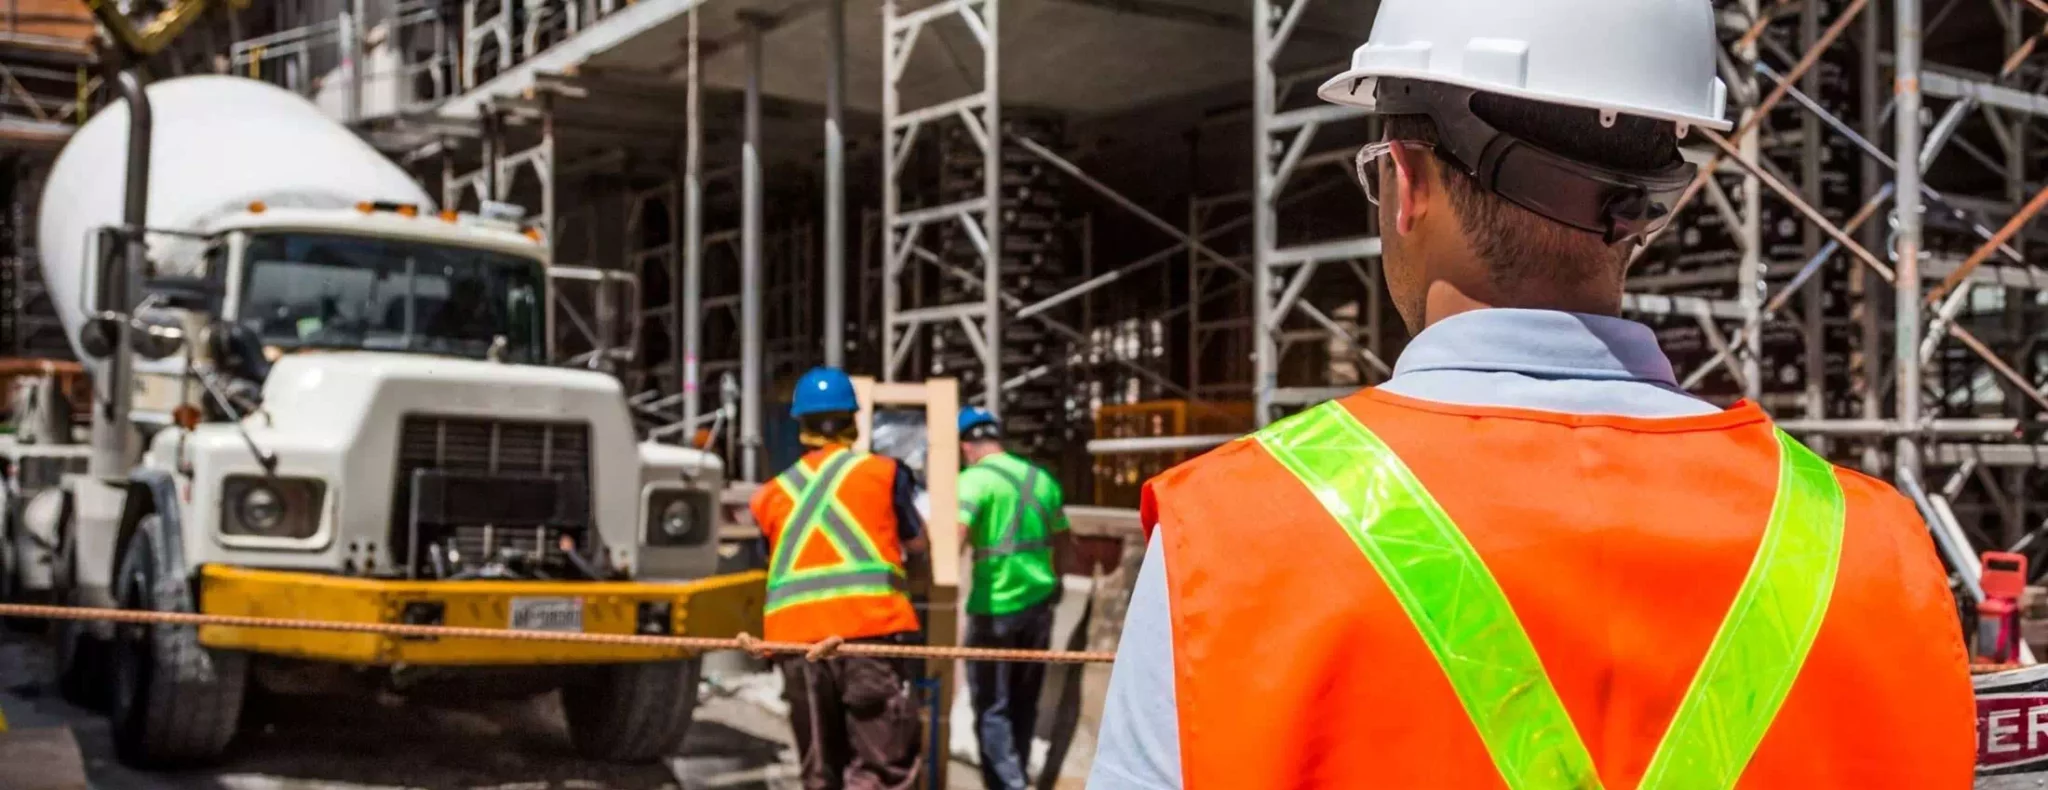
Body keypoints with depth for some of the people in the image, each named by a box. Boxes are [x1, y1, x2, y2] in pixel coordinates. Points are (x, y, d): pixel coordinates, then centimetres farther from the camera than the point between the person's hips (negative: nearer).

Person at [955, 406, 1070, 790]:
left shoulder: (975, 479, -9)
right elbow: (1061, 541, 19)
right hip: (1039, 603, 6)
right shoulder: (1041, 478, 11)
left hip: (995, 607, -6)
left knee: (992, 707, 1)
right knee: (1024, 704, 18)